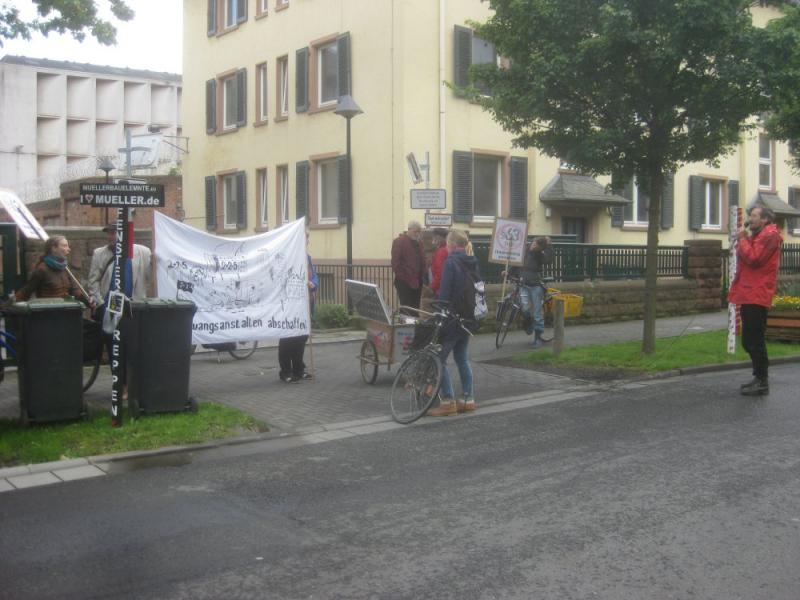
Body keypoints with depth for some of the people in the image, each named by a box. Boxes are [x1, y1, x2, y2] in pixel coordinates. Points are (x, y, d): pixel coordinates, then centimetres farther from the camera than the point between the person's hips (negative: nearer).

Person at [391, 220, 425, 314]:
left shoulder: (418, 243, 16)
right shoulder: (399, 241, -7)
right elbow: (395, 262, -12)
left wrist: (422, 275, 11)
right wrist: (401, 276, -16)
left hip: (417, 281, 7)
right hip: (404, 282, -7)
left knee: (415, 309, 9)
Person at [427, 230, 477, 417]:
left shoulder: (451, 262, -12)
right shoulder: (473, 263, 12)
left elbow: (445, 292, -16)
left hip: (453, 317, -8)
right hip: (469, 317, 8)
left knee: (439, 358, -3)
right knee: (462, 358, 16)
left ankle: (448, 401, -6)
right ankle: (468, 399, 16)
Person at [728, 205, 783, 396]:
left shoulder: (769, 235, -9)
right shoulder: (757, 235, 21)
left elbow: (753, 259, -19)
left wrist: (742, 240, -10)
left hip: (757, 295, -10)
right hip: (749, 294, 10)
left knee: (754, 340, -8)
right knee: (750, 340, 14)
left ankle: (762, 382, -3)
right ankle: (759, 378, 22)